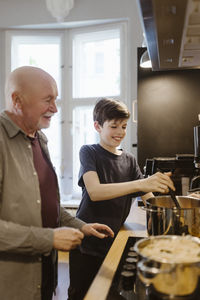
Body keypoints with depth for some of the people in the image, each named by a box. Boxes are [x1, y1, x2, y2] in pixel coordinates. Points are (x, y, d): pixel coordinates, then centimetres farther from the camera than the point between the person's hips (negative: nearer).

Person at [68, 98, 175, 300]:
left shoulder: (129, 160, 6)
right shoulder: (89, 152, -7)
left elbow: (149, 199, 2)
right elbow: (94, 191, -24)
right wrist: (141, 183, -35)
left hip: (114, 242, 4)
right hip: (86, 243, -3)